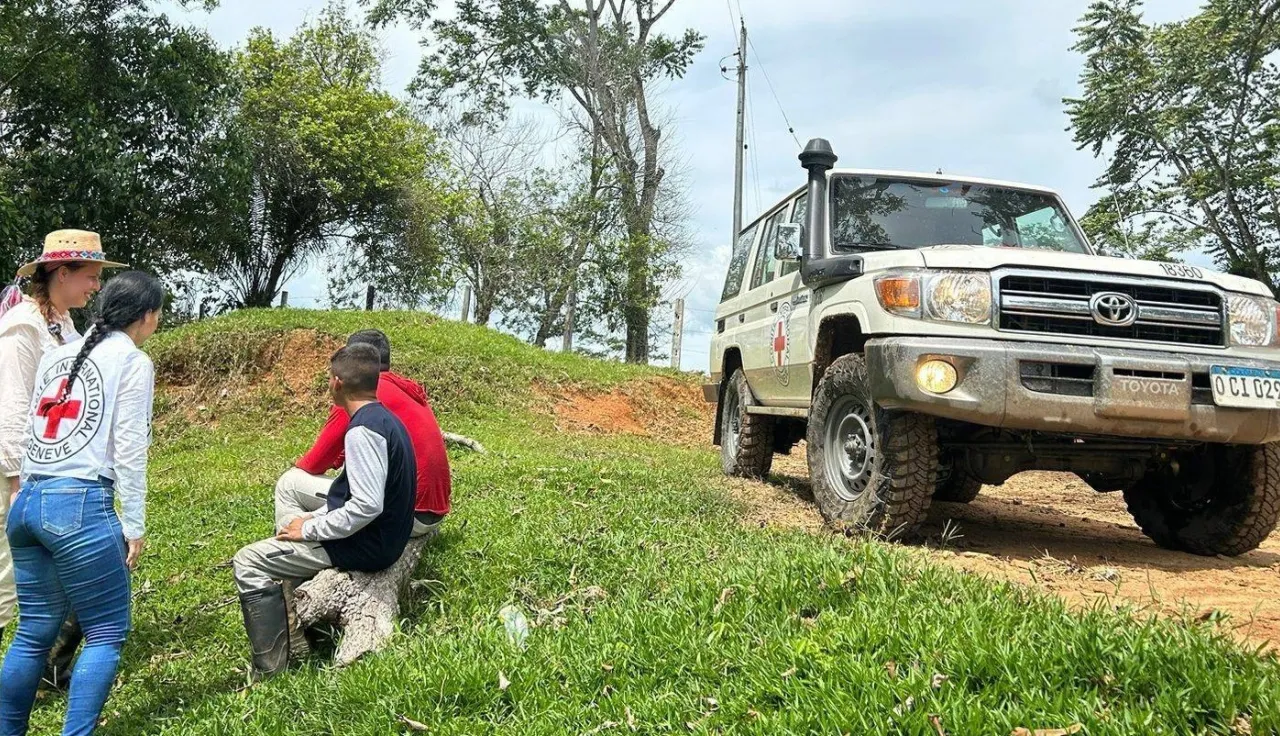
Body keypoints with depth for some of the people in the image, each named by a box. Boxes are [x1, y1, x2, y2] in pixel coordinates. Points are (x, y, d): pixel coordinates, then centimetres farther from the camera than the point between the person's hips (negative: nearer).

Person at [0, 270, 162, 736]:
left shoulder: (57, 355, 19)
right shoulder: (132, 361, -1)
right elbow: (129, 449, -6)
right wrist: (134, 525, -3)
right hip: (79, 505, -7)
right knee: (106, 635, 2)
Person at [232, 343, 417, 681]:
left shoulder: (363, 430, -23)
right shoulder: (384, 419, 8)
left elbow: (367, 505, -30)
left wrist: (310, 529, -17)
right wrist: (314, 518, 10)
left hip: (366, 546, -10)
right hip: (382, 537, 10)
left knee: (249, 562, -6)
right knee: (286, 538, 28)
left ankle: (270, 673, -4)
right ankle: (294, 647, 28)